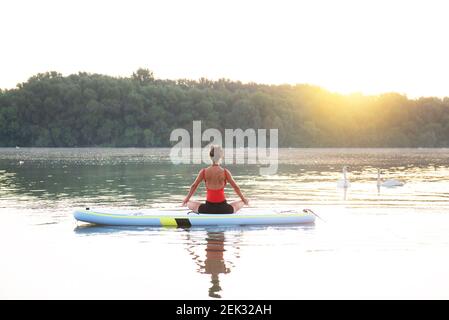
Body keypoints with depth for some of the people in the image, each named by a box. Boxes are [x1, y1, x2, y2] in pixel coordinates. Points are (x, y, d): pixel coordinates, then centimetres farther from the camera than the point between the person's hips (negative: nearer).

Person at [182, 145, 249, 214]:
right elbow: (235, 187, 3)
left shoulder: (203, 171, -2)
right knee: (241, 203, 26)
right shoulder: (225, 172, -6)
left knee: (190, 204, 27)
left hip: (208, 209, 1)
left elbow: (194, 186, 8)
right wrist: (243, 199, 19)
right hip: (223, 209, -1)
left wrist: (186, 199, 24)